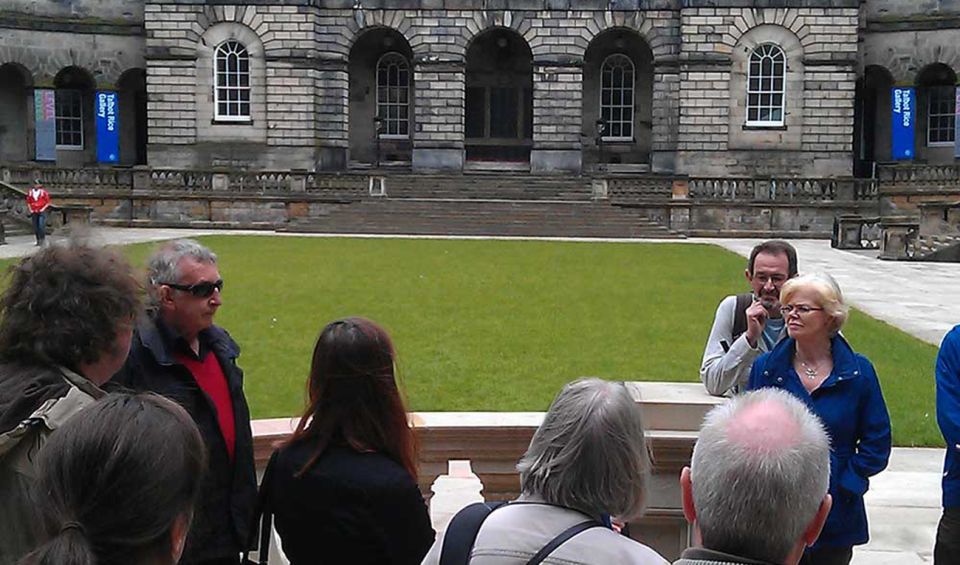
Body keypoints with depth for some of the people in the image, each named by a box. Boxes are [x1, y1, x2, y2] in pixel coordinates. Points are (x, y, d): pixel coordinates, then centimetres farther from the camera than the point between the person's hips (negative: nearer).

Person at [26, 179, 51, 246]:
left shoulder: (44, 192, -7)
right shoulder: (30, 192, 5)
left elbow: (48, 202, -2)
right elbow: (28, 202, 16)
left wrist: (43, 209, -10)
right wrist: (30, 210, 5)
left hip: (42, 212, -4)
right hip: (34, 212, 4)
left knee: (41, 226, -15)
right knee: (35, 227, 6)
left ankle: (43, 239, 0)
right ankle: (38, 240, 16)